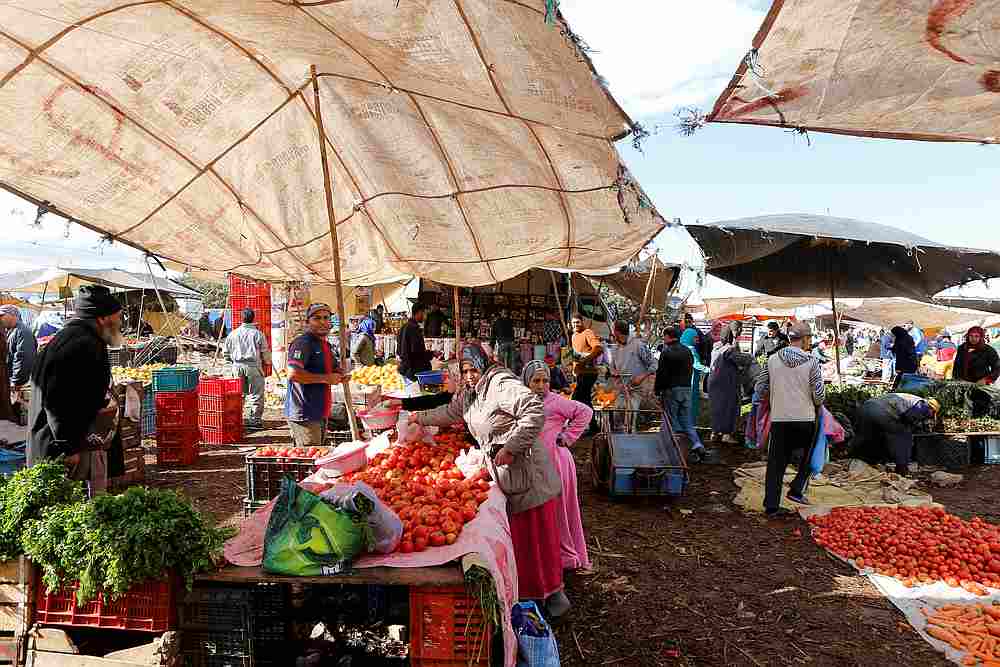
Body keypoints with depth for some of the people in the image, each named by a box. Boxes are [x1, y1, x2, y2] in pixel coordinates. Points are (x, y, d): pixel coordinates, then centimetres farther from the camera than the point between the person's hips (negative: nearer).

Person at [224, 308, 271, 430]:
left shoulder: (234, 333, 5)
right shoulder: (258, 333, -5)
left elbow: (225, 351, 11)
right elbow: (265, 352, -2)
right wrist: (267, 361, 17)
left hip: (237, 366, 4)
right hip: (253, 366, -3)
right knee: (256, 394, 2)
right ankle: (255, 419, 2)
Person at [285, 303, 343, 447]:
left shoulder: (326, 345, 16)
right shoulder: (303, 343, -14)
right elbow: (293, 373, -27)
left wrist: (338, 376, 7)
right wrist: (326, 378, -20)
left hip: (321, 413, 10)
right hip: (304, 414, -9)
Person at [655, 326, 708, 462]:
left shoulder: (666, 353, -12)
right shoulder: (688, 351, 10)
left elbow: (662, 374, -13)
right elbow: (691, 370, 16)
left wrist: (657, 390, -6)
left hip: (671, 390, -6)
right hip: (687, 389, 6)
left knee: (672, 420, 3)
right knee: (686, 420, 11)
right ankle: (697, 445, -4)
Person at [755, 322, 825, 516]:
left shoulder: (773, 360, 0)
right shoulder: (811, 361, -8)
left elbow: (760, 389, 3)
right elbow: (819, 394, -8)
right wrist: (816, 405, 13)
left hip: (779, 418, 2)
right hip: (805, 418, -2)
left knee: (776, 462, 7)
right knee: (809, 455, 23)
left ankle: (771, 505, 8)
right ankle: (796, 490, 17)